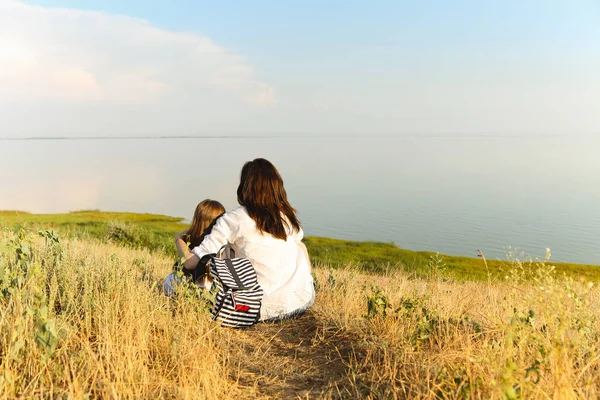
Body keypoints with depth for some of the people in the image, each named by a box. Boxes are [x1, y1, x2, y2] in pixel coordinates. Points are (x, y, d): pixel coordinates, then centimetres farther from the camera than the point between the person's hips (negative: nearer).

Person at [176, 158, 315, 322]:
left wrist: (179, 239, 11)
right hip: (305, 300, 4)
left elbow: (191, 262, -8)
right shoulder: (287, 215, 4)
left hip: (269, 309, -4)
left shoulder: (232, 220, -9)